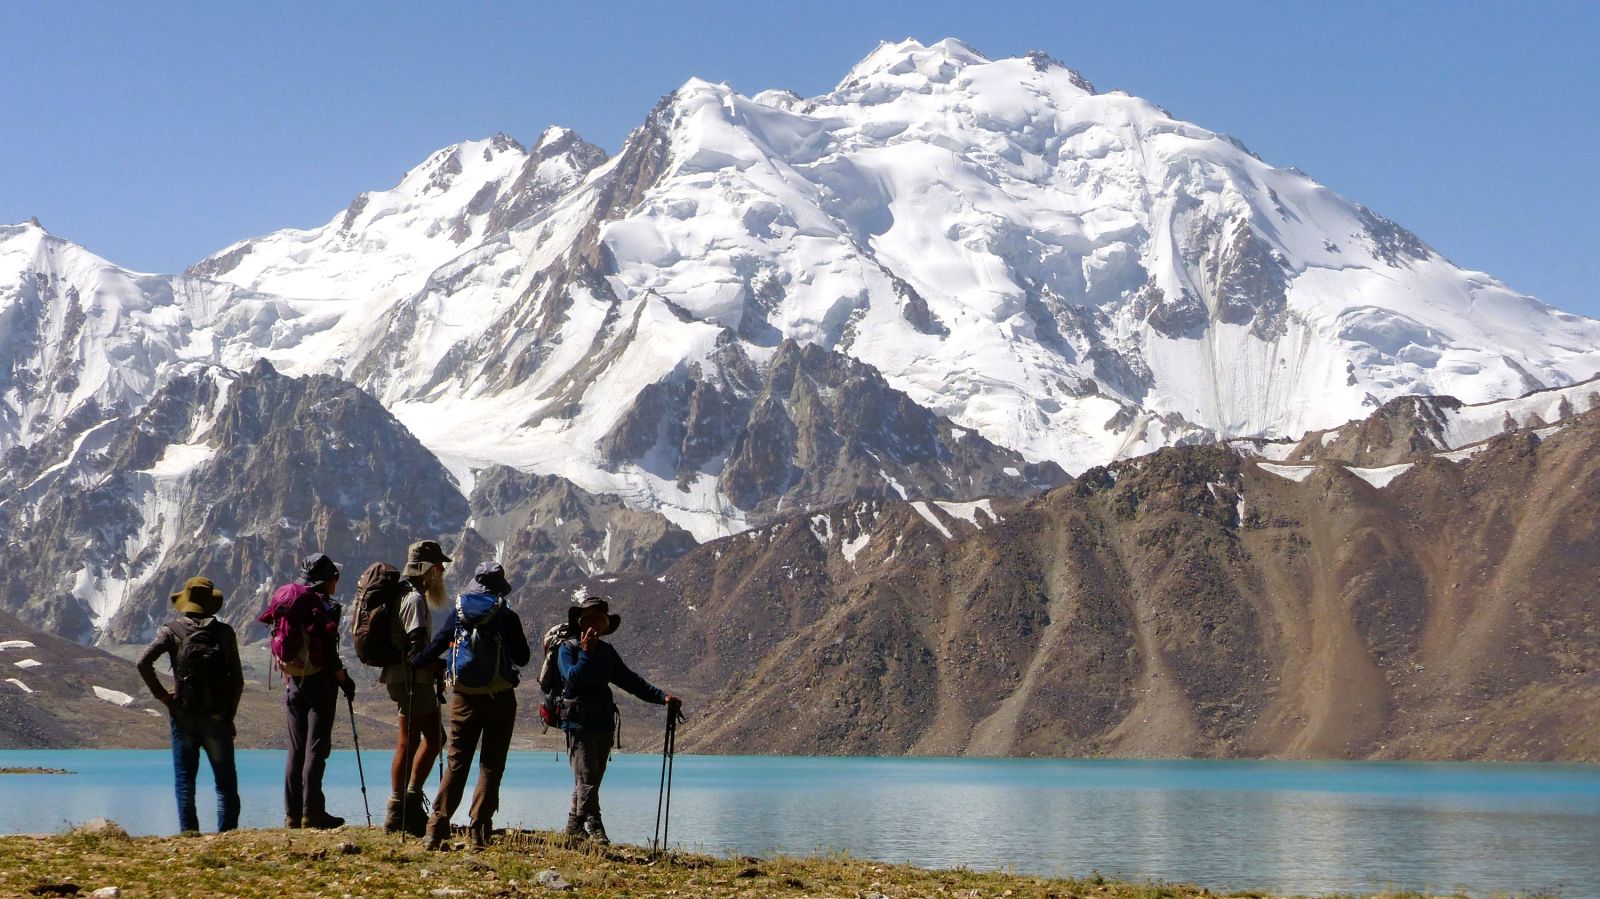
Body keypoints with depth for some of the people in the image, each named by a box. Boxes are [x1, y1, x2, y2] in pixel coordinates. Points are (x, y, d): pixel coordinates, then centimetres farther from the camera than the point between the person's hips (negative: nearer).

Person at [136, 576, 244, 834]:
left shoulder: (171, 630, 0)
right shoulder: (224, 632, 0)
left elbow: (144, 662, -14)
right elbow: (237, 679, -1)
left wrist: (160, 694, -3)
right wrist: (230, 716, 6)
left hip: (183, 716, 0)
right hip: (216, 717, 0)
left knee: (185, 779, 7)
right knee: (226, 781, 7)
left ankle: (188, 830, 1)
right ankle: (228, 832, 0)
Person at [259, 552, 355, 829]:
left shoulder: (286, 601, 9)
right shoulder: (321, 604, -11)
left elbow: (281, 645, 10)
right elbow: (328, 650, -16)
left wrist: (289, 674, 17)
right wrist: (344, 679, -6)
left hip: (292, 680, 7)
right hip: (319, 680, -7)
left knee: (296, 748, 10)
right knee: (317, 746, -4)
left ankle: (293, 813, 10)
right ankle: (312, 812, -7)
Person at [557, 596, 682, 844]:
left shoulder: (606, 651, 16)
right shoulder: (568, 649, -1)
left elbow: (629, 680, 15)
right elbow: (573, 679, -17)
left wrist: (662, 697, 6)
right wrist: (586, 653, -24)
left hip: (603, 723, 6)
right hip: (578, 722, -6)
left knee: (591, 778, 8)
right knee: (586, 777, -12)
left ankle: (574, 827, 14)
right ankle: (593, 828, -16)